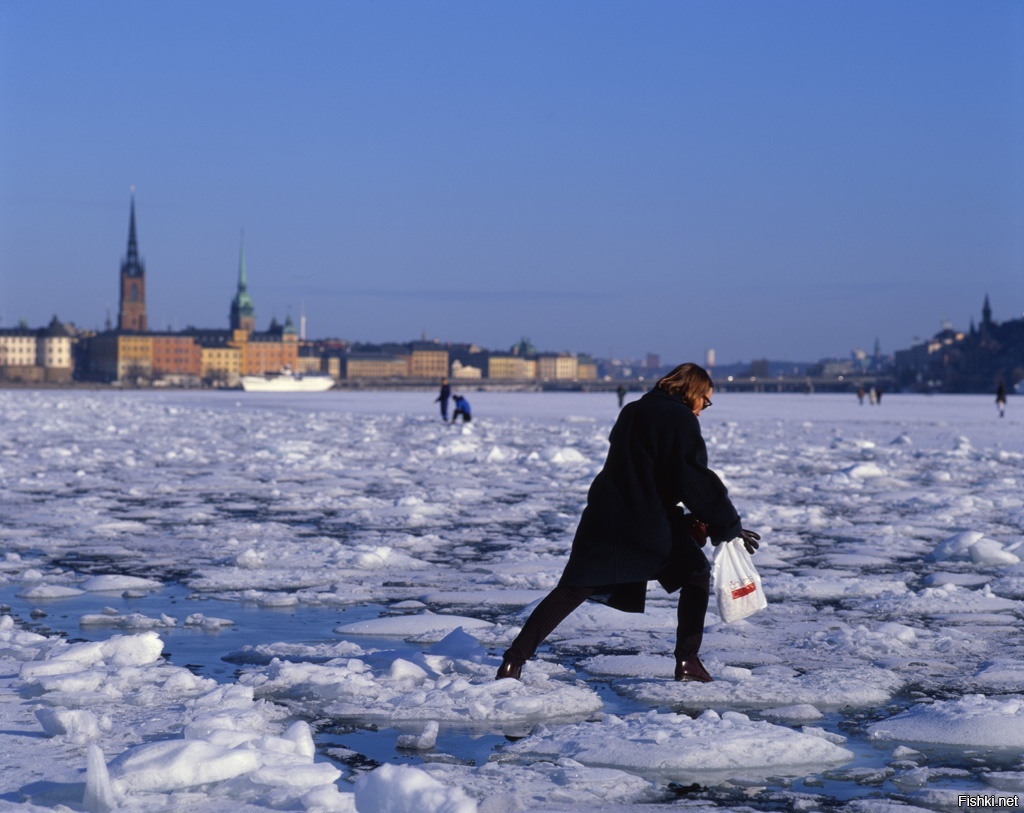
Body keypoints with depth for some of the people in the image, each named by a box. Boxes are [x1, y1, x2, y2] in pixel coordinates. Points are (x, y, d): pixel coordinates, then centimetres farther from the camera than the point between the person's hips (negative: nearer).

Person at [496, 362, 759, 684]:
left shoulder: (631, 412, 19)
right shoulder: (680, 419, -6)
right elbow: (696, 480, -11)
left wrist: (685, 518, 23)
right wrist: (730, 527, -2)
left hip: (603, 516, 6)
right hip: (649, 523, -6)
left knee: (572, 590, 7)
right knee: (697, 574, 13)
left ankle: (514, 660, -1)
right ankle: (687, 662, 6)